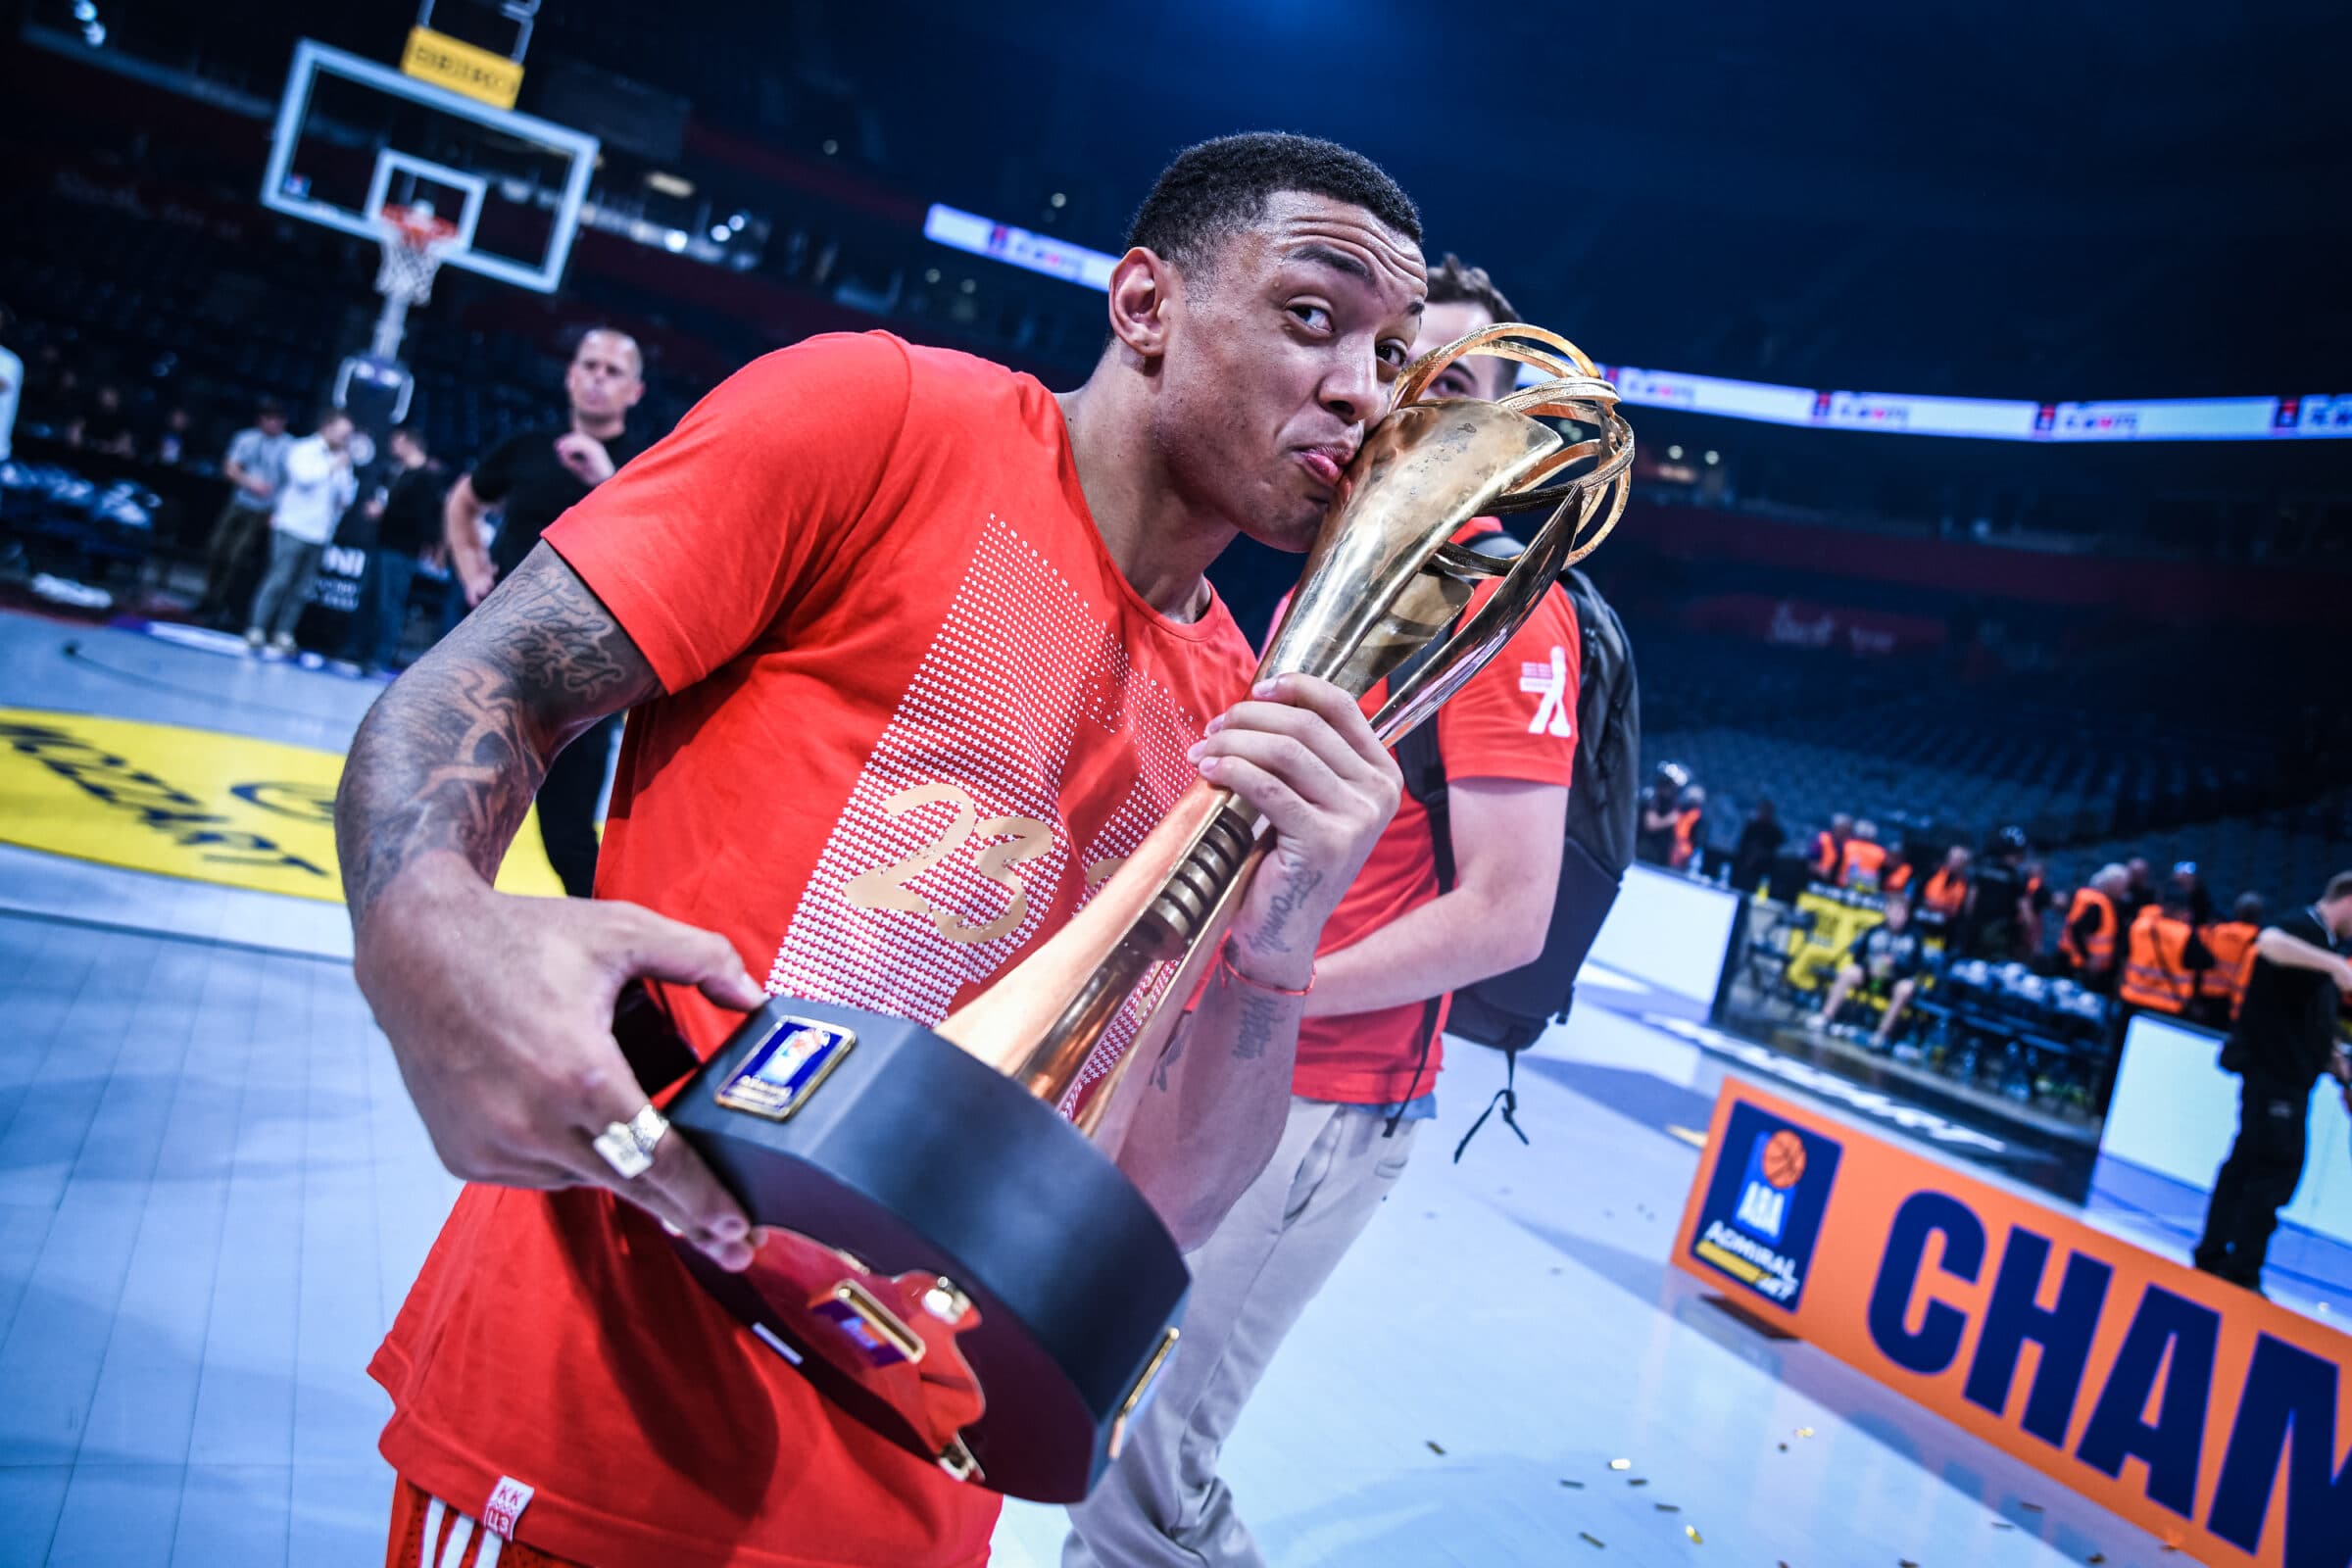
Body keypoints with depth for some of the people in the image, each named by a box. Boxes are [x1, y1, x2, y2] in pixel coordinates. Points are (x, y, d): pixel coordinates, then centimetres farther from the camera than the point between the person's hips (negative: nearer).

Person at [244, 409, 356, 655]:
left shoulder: (340, 460, 14)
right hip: (293, 529, -5)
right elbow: (303, 475, -19)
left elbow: (346, 498, 16)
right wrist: (333, 466, -13)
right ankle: (256, 631, -3)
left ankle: (283, 634, 6)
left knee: (301, 589, 2)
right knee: (278, 581, -9)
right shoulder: (303, 450, -1)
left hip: (319, 534, 5)